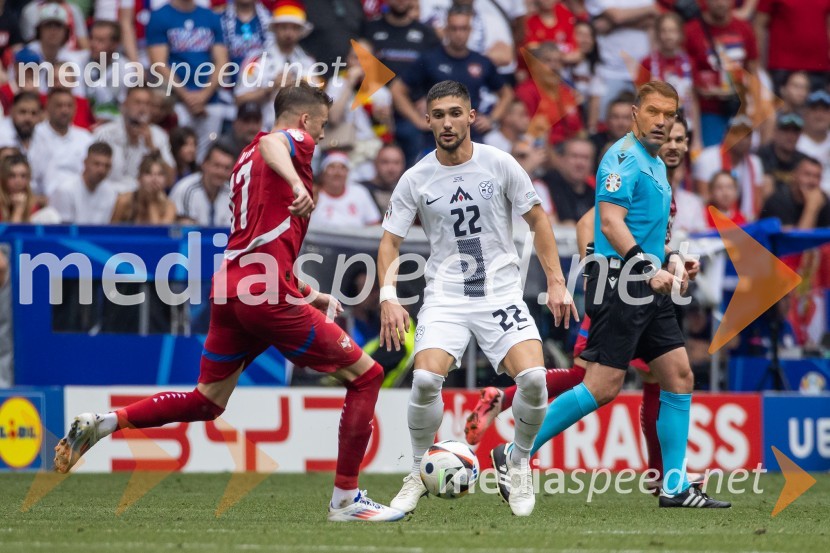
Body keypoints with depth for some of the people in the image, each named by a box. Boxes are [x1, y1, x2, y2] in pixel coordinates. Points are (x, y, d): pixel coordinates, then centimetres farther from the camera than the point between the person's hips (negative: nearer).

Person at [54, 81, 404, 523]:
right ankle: (345, 499, -2)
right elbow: (269, 143, -27)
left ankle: (101, 423, 9)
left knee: (206, 402, 21)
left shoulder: (246, 159, 26)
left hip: (229, 290, 9)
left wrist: (306, 294, 33)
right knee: (365, 375, 0)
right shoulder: (295, 140, 0)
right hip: (267, 294, -9)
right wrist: (297, 184, -45)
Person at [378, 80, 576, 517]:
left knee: (533, 378, -22)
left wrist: (556, 283, 1)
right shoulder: (416, 179, -1)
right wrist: (388, 297, -9)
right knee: (426, 379, -25)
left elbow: (537, 220, 7)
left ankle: (519, 464, 7)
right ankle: (419, 472, 0)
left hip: (501, 293, 0)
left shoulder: (500, 165, -2)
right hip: (445, 297, 0)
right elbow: (390, 240, 5)